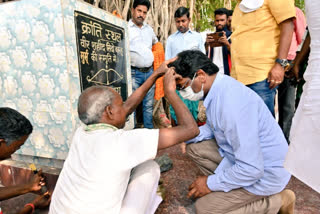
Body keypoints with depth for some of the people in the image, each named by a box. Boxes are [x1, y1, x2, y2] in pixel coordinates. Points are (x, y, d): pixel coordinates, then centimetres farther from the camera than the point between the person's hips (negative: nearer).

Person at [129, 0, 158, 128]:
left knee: (149, 105, 11)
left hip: (150, 72, 6)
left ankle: (150, 130, 23)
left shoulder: (149, 29, 16)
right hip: (134, 73, -5)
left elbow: (156, 44, 31)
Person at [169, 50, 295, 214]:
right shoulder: (218, 89, -5)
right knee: (194, 148, 6)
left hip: (262, 171, -8)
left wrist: (211, 183, -17)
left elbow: (252, 169, -31)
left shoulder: (231, 102, -34)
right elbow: (212, 128, 9)